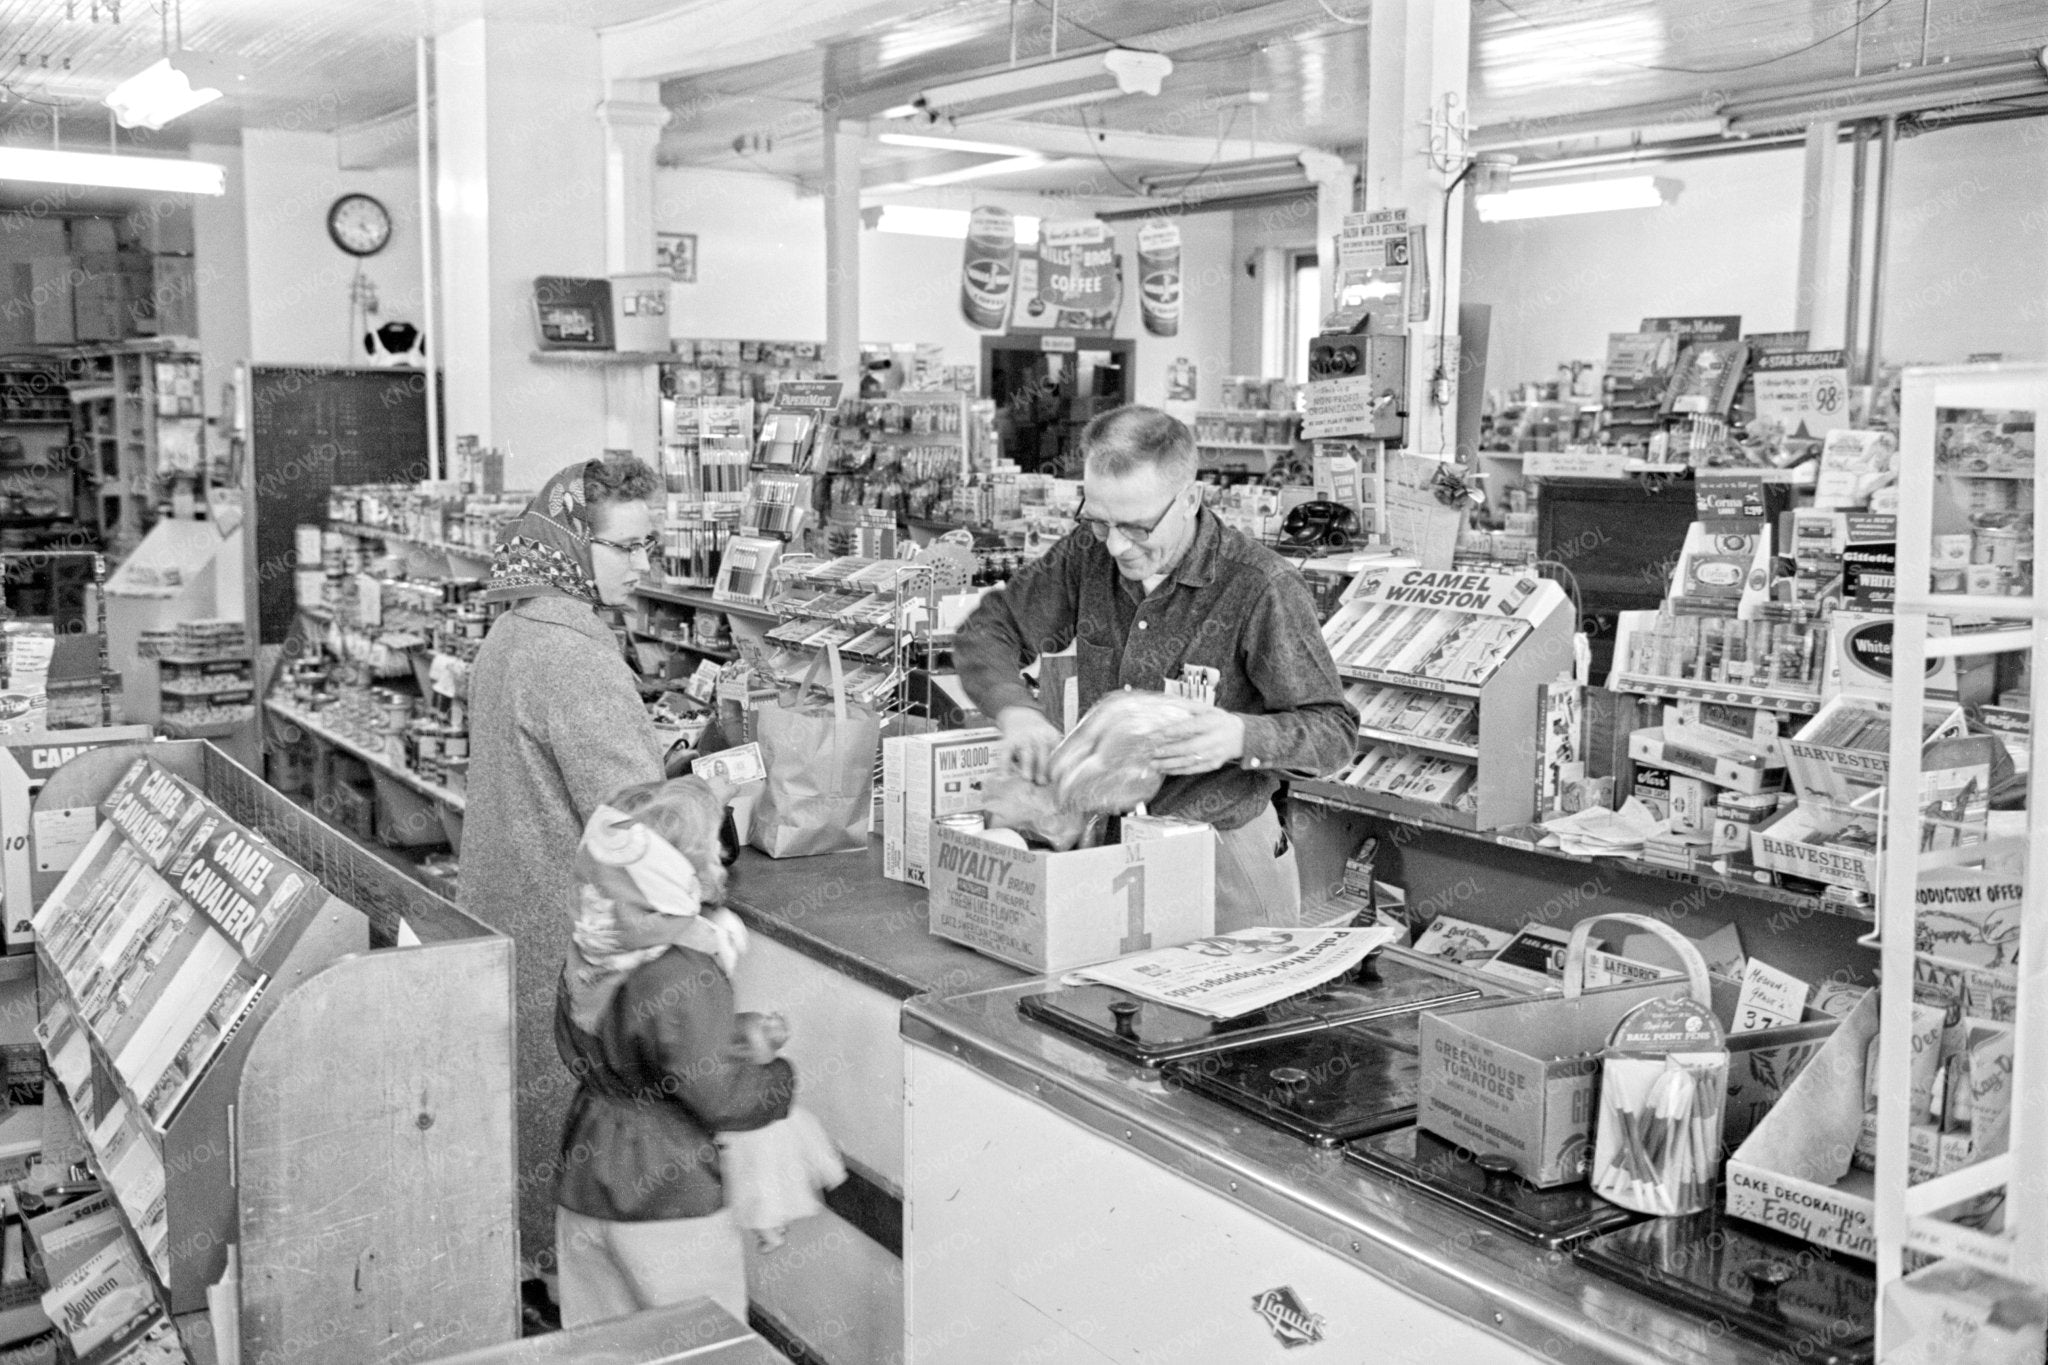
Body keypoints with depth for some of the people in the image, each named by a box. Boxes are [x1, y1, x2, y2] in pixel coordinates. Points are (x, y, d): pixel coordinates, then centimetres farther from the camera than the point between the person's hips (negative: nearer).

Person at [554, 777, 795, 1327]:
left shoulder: (590, 952, -1)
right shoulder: (682, 977, -25)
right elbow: (720, 1096, -22)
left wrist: (736, 1033, 11)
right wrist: (784, 1076, -2)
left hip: (582, 1198, 7)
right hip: (670, 1207, -7)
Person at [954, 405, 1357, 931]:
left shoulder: (1261, 587, -16)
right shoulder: (1089, 554, 0)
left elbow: (1334, 731, -13)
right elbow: (986, 631, 8)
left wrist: (1242, 737, -32)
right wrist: (1015, 709, -13)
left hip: (1225, 856, -4)